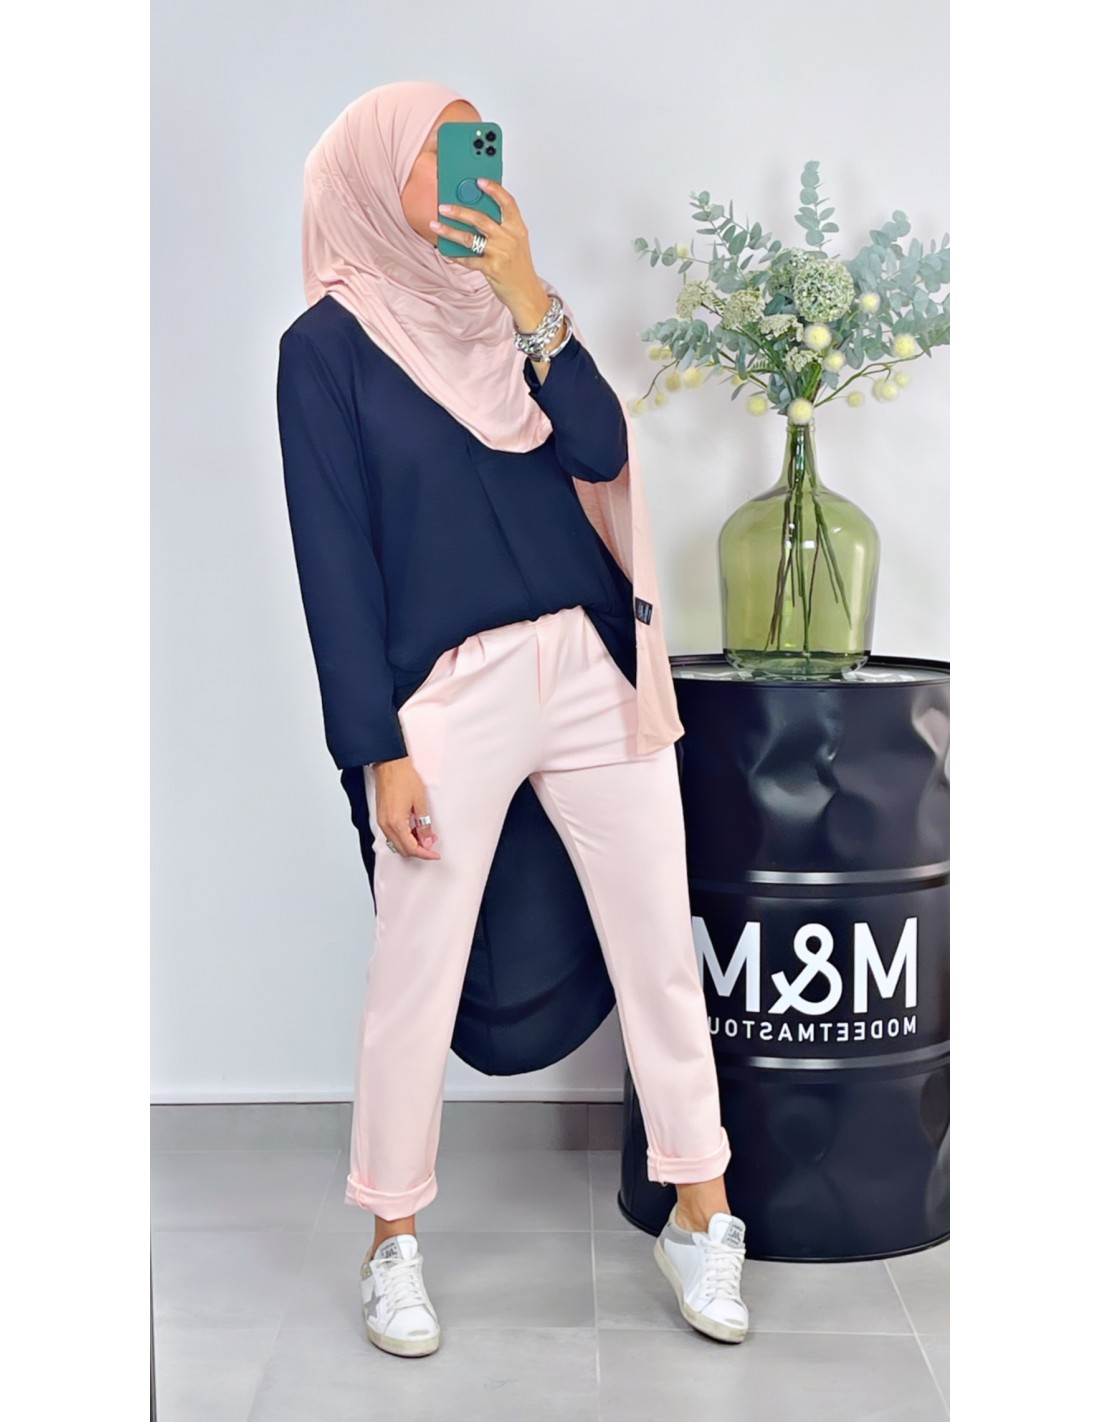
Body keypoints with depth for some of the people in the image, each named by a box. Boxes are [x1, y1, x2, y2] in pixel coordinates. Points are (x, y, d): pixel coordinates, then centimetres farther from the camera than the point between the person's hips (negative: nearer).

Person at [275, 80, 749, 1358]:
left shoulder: (510, 308, 12)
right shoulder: (328, 342, -1)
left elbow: (601, 451, -3)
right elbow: (335, 556, -5)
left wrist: (528, 298, -11)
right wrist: (380, 752, -9)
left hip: (593, 664, 4)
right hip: (446, 690, -4)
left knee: (660, 943, 7)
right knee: (413, 974, 5)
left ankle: (700, 1217, 25)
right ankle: (394, 1243, 26)